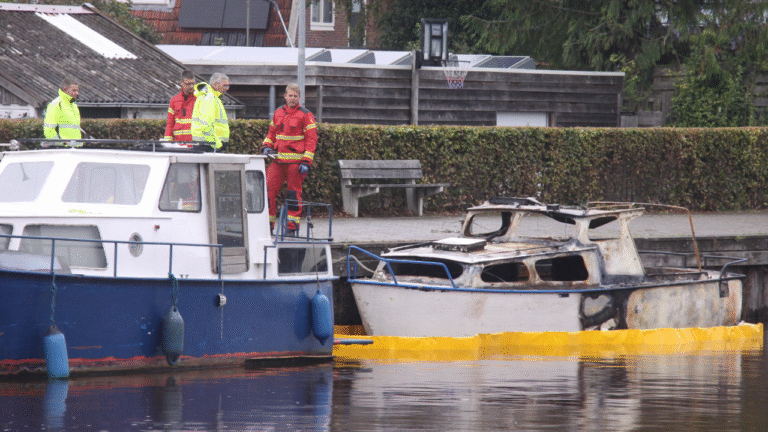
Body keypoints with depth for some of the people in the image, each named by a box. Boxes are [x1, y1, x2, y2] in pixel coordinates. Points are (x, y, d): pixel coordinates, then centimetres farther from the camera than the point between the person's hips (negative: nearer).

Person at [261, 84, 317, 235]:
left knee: (294, 193, 0)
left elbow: (311, 139, -5)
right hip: (278, 160, 5)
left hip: (295, 162, -5)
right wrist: (266, 146, 3)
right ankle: (267, 226, 5)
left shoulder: (305, 115, -2)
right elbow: (272, 133, 24)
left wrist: (306, 162, -12)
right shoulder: (278, 112, 14)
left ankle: (292, 227, 6)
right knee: (269, 190, -2)